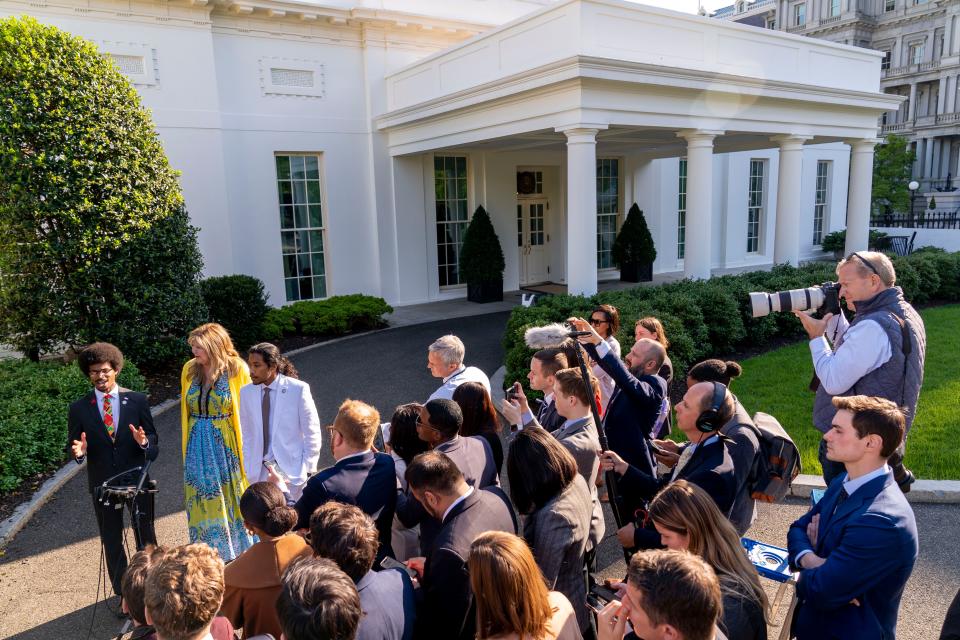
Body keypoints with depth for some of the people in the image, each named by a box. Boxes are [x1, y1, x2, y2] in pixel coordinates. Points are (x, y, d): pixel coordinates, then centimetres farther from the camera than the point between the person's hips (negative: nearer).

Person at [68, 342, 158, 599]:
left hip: (137, 478, 0)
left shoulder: (137, 400, -5)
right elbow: (73, 444, 1)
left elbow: (153, 438, -2)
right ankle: (122, 592, 31)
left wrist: (144, 441, -24)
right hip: (102, 482, 1)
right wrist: (79, 452, -21)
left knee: (146, 535, 14)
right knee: (111, 541, 14)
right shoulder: (79, 409, -4)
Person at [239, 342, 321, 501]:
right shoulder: (246, 392, 3)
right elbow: (246, 434, 11)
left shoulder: (298, 389, -10)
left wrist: (307, 469, -5)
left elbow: (312, 433, -5)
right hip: (259, 471, 3)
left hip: (291, 469, -3)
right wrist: (247, 469, 6)